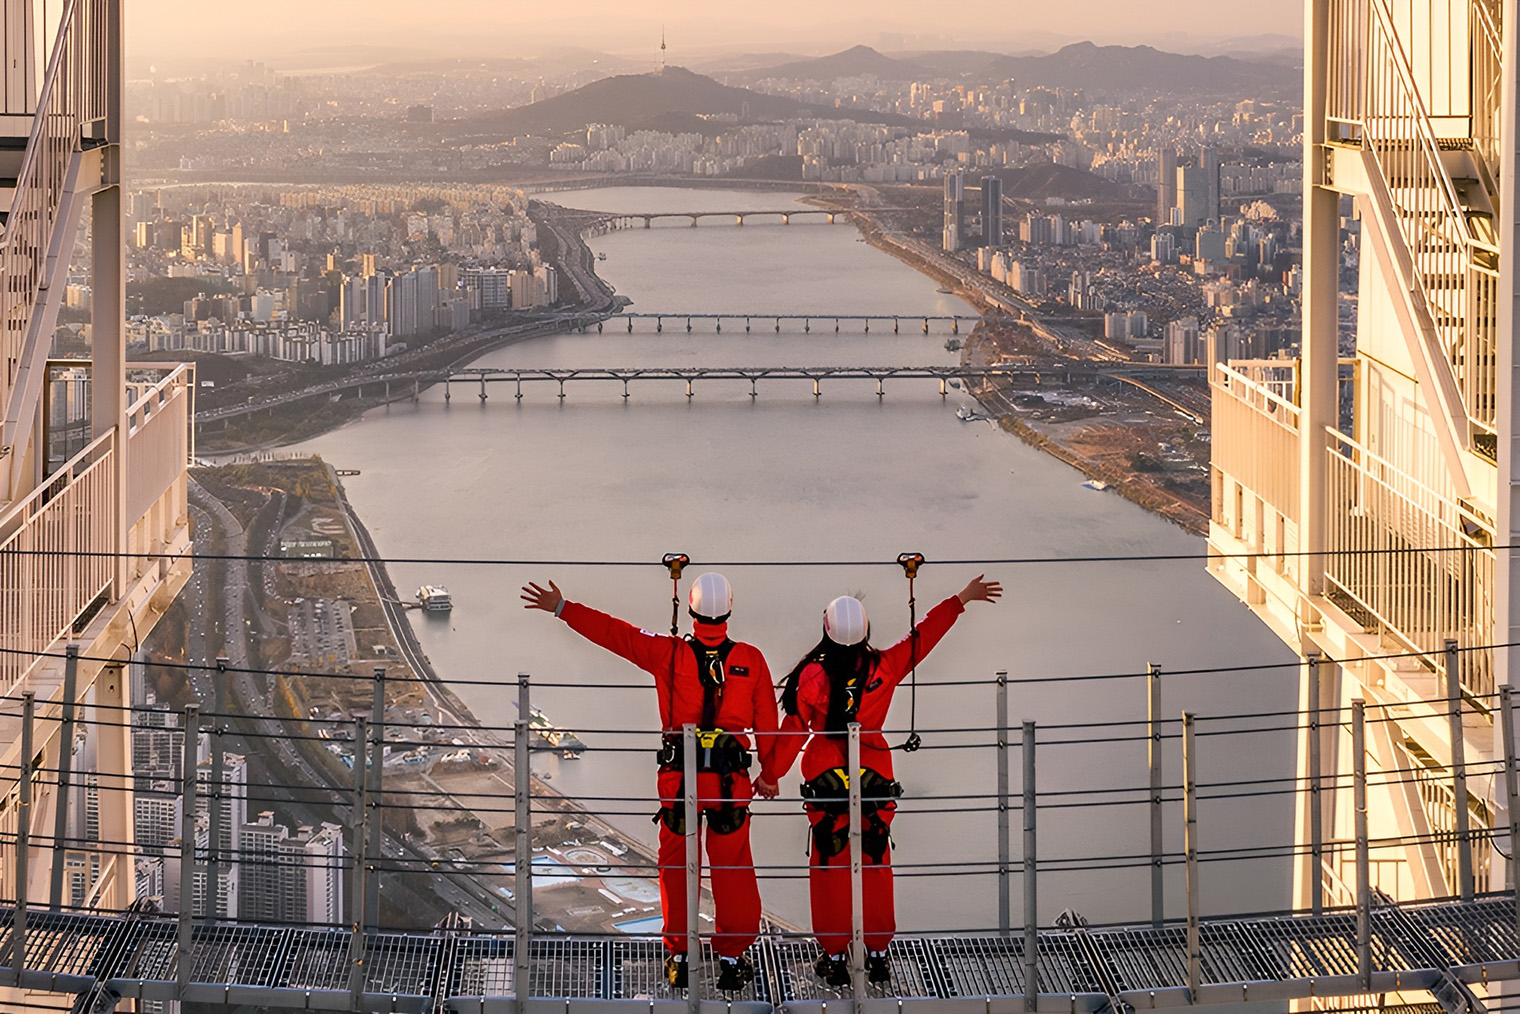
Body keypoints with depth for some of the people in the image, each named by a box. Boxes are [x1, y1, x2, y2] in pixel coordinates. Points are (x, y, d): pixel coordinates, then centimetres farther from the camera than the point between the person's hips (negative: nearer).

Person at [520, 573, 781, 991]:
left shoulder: (668, 653, -5)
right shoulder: (751, 660, -3)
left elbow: (612, 632, 0)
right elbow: (767, 722, 4)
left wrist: (562, 608, 9)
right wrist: (770, 775, 16)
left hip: (678, 777, 0)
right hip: (731, 780, 0)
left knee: (675, 867, 12)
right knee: (732, 870, 9)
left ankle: (678, 956, 16)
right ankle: (733, 957, 12)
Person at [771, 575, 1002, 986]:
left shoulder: (811, 675, -13)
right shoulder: (884, 667, -9)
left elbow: (793, 730, -6)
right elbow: (925, 635, 2)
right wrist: (963, 599, 13)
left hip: (825, 782, -2)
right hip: (875, 782, 2)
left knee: (829, 867, 7)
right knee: (876, 866, 12)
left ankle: (833, 956, 9)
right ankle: (877, 955, 17)